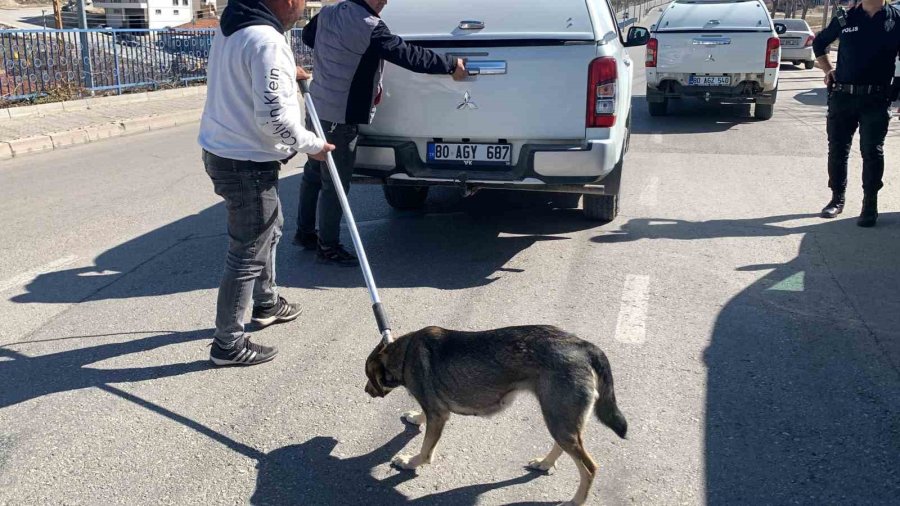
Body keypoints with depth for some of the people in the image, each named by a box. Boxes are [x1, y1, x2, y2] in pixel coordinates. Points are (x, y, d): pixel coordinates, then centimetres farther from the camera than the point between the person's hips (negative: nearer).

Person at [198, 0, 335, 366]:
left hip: (221, 150, 10)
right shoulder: (267, 41, -23)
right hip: (247, 163, -10)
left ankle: (266, 303, 44)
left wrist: (286, 75, 29)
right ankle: (228, 343, 12)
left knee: (269, 227, 27)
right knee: (248, 254, 1)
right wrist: (312, 145, -12)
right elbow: (274, 116, -27)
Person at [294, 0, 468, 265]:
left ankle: (305, 232, 33)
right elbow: (410, 56, -19)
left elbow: (307, 36, 24)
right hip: (341, 117, -9)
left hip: (318, 107, 9)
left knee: (313, 173, 20)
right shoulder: (370, 27, -20)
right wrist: (451, 65, -9)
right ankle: (328, 247, 11)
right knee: (335, 184, 1)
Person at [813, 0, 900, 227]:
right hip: (842, 96, 2)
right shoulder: (845, 19, 5)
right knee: (837, 149, 7)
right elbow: (819, 43, 23)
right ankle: (837, 198, 21)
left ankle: (870, 204, 6)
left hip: (876, 99, -2)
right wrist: (828, 70, 12)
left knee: (872, 151, -4)